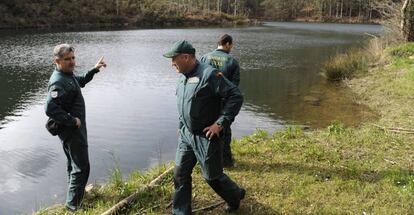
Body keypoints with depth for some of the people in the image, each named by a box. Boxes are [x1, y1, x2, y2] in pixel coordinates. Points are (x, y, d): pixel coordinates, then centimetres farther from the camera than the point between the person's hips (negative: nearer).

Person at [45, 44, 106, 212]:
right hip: (71, 130, -10)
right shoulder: (59, 82, -26)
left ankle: (75, 192, 42)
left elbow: (81, 81, 28)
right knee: (81, 167, -4)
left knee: (73, 164, 24)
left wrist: (94, 70, 17)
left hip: (74, 128, 10)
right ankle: (74, 205, 6)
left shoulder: (68, 75, 6)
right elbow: (50, 109, -36)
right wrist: (72, 121, -28)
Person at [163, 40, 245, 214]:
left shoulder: (209, 74, -19)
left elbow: (236, 96, -21)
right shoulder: (182, 77, 7)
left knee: (212, 176, 9)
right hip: (186, 135, 7)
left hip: (206, 136, -7)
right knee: (180, 173, 9)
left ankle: (235, 195, 37)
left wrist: (220, 123, -22)